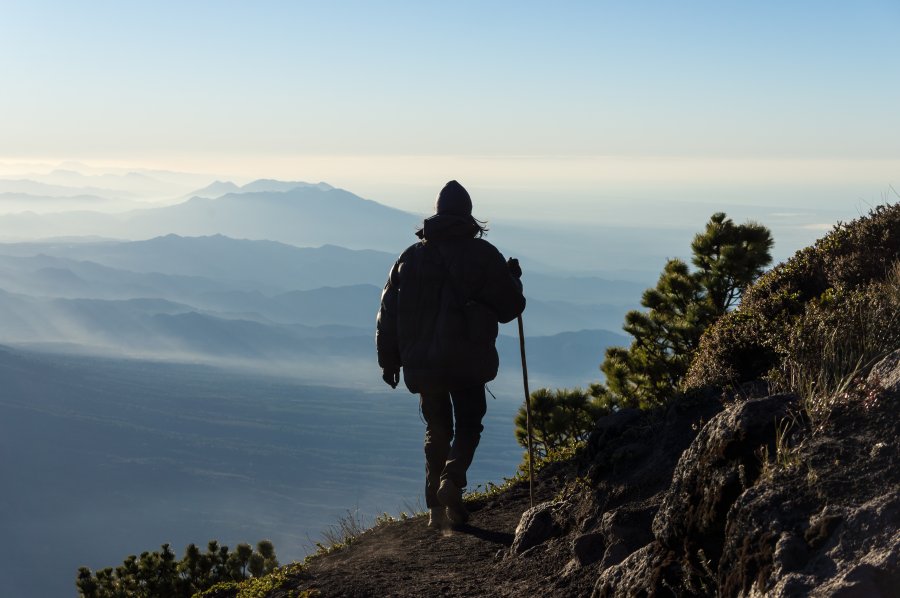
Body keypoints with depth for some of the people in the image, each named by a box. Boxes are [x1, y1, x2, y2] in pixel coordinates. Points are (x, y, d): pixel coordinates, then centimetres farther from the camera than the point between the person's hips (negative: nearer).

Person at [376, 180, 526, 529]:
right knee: (469, 426, 13)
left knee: (436, 431, 18)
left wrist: (388, 361, 16)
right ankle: (452, 478, -15)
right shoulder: (483, 255, -5)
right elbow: (509, 308, -1)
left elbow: (388, 312, 7)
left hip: (421, 363, 3)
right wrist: (513, 281, 19)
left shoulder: (411, 256, 5)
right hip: (468, 362, -3)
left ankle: (436, 507, 13)